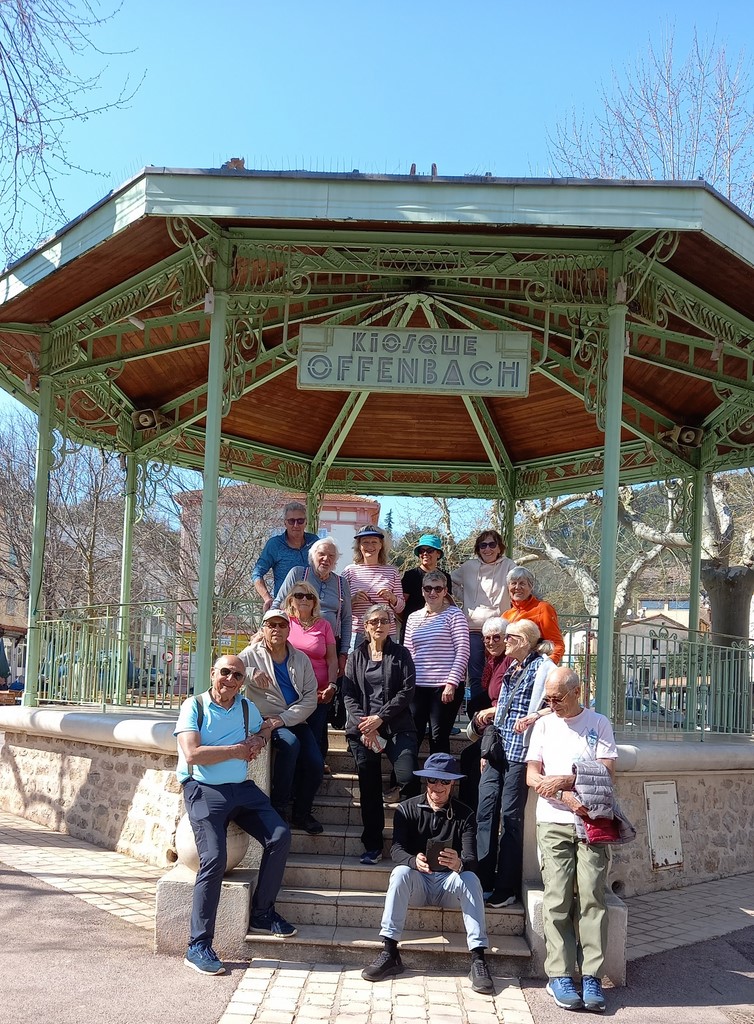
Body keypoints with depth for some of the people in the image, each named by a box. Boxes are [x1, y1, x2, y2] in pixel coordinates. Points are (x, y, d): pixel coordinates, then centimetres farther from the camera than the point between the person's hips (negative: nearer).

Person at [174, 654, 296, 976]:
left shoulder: (247, 707, 12)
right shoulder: (194, 706, -4)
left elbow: (263, 728, 33)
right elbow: (193, 754, -16)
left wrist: (259, 740, 7)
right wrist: (237, 750, -9)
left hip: (242, 788, 6)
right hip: (203, 790, -6)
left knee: (280, 836, -11)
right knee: (214, 859, -22)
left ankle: (262, 913, 7)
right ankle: (198, 947, -14)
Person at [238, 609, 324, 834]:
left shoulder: (301, 659, 8)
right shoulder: (252, 655, 2)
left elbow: (310, 698, 0)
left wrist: (284, 719, -13)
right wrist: (250, 673, -29)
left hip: (295, 721, 4)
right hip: (265, 721, -3)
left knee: (315, 765, -16)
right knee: (290, 743, -33)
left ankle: (302, 813, 10)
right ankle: (279, 806, -18)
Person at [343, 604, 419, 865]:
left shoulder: (401, 654, 10)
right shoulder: (356, 657, 15)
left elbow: (407, 691, -1)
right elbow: (348, 694, 6)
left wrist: (380, 718, -11)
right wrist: (363, 725, -9)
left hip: (397, 726, -2)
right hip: (362, 729, 2)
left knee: (409, 778, -19)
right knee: (369, 788, -3)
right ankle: (373, 846, 5)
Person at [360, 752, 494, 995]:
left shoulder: (464, 815, -3)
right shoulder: (407, 809, -1)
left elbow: (471, 860, -15)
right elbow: (396, 850, -13)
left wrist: (459, 864, -41)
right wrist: (414, 861, -38)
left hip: (450, 883, 0)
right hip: (418, 882, 0)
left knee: (470, 878, -31)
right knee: (400, 873, -31)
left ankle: (478, 959, -34)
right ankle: (390, 953, -32)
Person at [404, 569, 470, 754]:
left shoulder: (454, 614, -1)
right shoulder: (413, 618, 14)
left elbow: (462, 651, -7)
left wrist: (452, 683, -13)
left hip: (446, 686, -4)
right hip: (417, 686, 4)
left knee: (439, 738, -1)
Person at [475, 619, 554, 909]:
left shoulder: (542, 667, -6)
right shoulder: (510, 669, 19)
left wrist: (532, 717, -23)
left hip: (519, 751, -8)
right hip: (497, 750, 8)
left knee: (510, 816, -3)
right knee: (485, 811, 4)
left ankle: (506, 888, 5)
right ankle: (483, 882, 10)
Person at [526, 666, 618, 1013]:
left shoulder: (599, 724, 8)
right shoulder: (544, 725, 14)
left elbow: (607, 773, -3)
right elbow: (532, 776, 5)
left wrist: (563, 781, -11)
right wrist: (567, 798, -9)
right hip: (554, 823, 1)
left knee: (592, 896, -9)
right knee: (558, 899, -8)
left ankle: (591, 977, -8)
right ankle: (560, 976, -6)